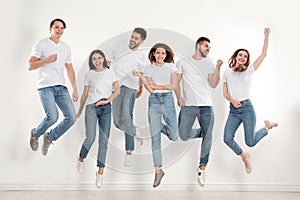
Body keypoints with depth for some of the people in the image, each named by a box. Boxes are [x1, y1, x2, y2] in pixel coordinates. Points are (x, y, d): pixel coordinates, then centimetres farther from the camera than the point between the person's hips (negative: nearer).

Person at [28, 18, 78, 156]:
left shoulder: (66, 47, 18)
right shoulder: (41, 44, 3)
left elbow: (69, 69, 22)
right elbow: (30, 65, -2)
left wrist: (74, 90, 17)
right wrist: (47, 59, -15)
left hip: (61, 87, 5)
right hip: (45, 86, -5)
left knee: (71, 117, -7)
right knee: (52, 116, -22)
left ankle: (49, 137, 16)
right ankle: (35, 134, 10)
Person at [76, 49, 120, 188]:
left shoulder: (110, 73, 10)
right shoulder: (89, 74, 9)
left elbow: (117, 90, 5)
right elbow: (85, 93, 13)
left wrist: (108, 100, -10)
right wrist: (79, 110, 15)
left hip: (106, 108, 1)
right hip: (91, 107, -1)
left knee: (104, 140, -2)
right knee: (90, 138, -11)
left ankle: (100, 172, 5)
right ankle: (81, 159, 20)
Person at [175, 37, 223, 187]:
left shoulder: (209, 63, 12)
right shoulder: (182, 62, 9)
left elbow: (213, 84, 3)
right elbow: (176, 82, 8)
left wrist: (218, 68, -7)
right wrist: (179, 97, -5)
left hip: (206, 106, 1)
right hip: (188, 106, -1)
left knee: (208, 138, -3)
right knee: (184, 136, -3)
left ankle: (202, 168, 12)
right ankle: (200, 132, 29)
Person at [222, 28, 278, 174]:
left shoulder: (249, 71, 3)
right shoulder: (227, 72, 9)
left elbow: (263, 54, 1)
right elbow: (225, 92, 7)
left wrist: (266, 36, 1)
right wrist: (232, 100, -12)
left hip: (247, 109, -2)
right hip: (233, 111, 3)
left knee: (250, 142, -2)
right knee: (227, 139, -12)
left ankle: (267, 127, 29)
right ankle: (244, 157, 17)